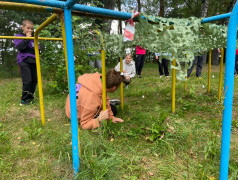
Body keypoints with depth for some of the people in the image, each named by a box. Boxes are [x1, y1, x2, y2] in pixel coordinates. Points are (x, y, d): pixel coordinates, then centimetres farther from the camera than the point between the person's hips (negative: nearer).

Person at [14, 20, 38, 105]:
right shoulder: (18, 36, 3)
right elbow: (19, 47, -14)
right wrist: (26, 38, -13)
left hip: (33, 61, 5)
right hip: (24, 61, -5)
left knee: (34, 80, 6)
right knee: (27, 81, -12)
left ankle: (30, 97, 23)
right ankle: (24, 100, 2)